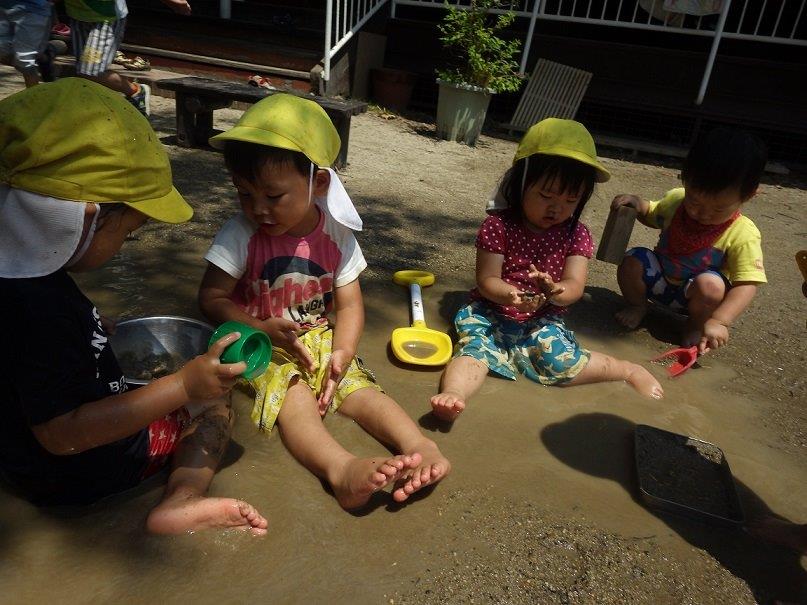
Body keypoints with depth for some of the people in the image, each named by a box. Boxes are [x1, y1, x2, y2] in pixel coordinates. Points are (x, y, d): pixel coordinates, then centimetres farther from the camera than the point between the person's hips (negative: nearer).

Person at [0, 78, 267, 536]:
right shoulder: (39, 306, -34)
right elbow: (62, 434, -31)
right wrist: (183, 388, -35)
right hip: (80, 472, -9)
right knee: (214, 402, 0)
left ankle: (181, 500, 4)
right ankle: (182, 499, -17)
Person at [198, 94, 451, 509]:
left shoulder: (337, 236, -6)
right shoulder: (240, 235, -12)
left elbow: (350, 305, -3)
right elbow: (211, 297, -9)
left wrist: (341, 354, -21)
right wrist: (263, 329, -25)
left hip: (320, 339, 4)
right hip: (260, 346, -3)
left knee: (360, 387, -20)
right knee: (294, 395, -31)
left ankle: (420, 447, -32)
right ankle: (342, 469, -49)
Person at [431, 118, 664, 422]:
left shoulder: (576, 235, 1)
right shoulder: (498, 226, -8)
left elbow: (574, 286, -8)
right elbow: (487, 280, -11)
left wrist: (556, 291, -33)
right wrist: (509, 295, -35)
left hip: (543, 320, 1)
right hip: (491, 314, -1)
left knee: (562, 362, -22)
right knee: (474, 348, -30)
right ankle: (452, 394, -52)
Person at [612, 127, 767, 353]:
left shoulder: (743, 234, -23)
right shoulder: (675, 200, -10)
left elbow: (747, 285, -28)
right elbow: (651, 216, 13)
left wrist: (720, 321, -43)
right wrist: (637, 203, -11)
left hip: (695, 294, -3)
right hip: (660, 280, 3)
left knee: (710, 284, -36)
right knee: (632, 261, -24)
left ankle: (695, 326, -3)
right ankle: (637, 306, 5)